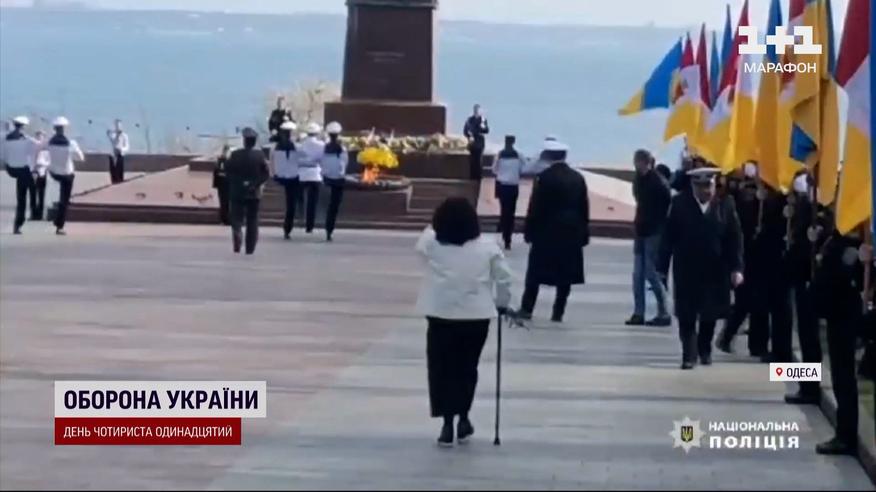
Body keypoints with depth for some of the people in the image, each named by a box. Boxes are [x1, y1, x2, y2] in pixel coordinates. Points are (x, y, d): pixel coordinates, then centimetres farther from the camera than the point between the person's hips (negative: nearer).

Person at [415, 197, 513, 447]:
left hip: (441, 317, -1)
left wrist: (437, 225, 21)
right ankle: (463, 419, 22)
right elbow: (504, 278, 0)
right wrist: (501, 304, 14)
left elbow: (420, 247, 18)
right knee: (467, 368, 17)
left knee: (443, 369, 7)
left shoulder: (431, 244, -6)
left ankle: (448, 424, 4)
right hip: (476, 317, 1)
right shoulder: (487, 247, -4)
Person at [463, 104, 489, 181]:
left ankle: (479, 177, 1)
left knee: (479, 160, -4)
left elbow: (487, 131, -7)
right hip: (472, 143, 1)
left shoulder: (483, 119, 1)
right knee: (472, 160, 1)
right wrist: (469, 136, -13)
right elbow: (465, 130, 2)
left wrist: (483, 126, -25)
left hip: (480, 143, -1)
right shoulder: (470, 120, 2)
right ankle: (473, 177, 8)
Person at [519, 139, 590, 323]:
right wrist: (584, 233, 13)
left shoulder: (544, 177, -10)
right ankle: (558, 312, 3)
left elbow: (535, 207, -10)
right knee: (565, 274, 5)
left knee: (535, 272, 5)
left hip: (546, 231, -4)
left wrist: (529, 230, -4)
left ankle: (527, 308, 5)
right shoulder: (578, 178, 5)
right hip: (571, 232, 4)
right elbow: (584, 208, 7)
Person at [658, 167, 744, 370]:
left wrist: (736, 268, -10)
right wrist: (662, 265, -5)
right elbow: (669, 236, -3)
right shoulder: (679, 204, -5)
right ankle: (689, 354, 1)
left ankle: (705, 350, 30)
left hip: (715, 270, 1)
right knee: (687, 314, -2)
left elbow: (735, 238, -4)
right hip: (686, 269, -1)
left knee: (710, 313, 12)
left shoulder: (725, 205, -4)